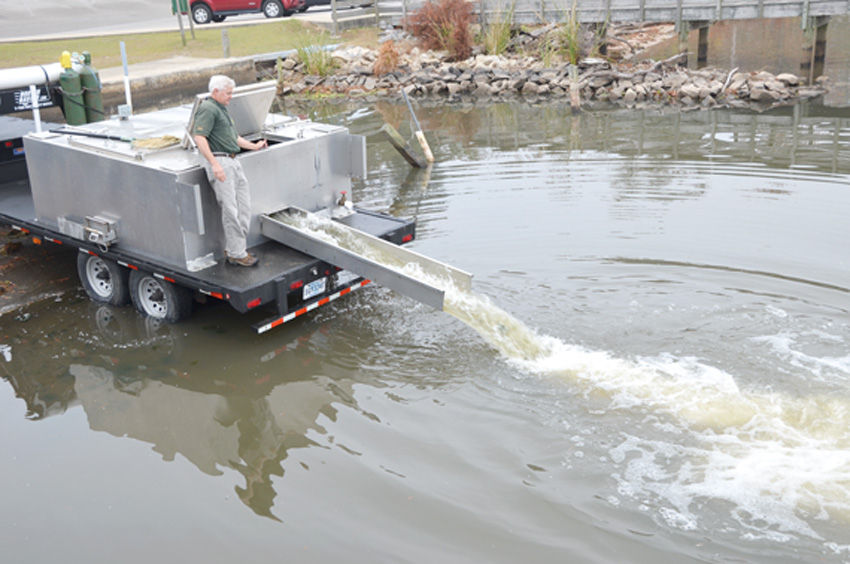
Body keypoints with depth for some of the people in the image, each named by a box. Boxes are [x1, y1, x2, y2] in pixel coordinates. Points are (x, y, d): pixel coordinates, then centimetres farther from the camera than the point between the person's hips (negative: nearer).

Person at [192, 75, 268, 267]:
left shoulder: (222, 109, 22)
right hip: (219, 161, -10)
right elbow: (199, 137, -21)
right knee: (230, 210, -7)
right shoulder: (208, 109, -10)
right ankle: (236, 253, 0)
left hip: (232, 161, 10)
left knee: (244, 205, 11)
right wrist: (214, 164, -27)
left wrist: (254, 146, 31)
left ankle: (232, 249, 19)